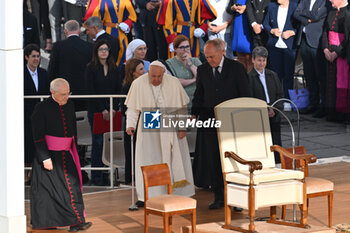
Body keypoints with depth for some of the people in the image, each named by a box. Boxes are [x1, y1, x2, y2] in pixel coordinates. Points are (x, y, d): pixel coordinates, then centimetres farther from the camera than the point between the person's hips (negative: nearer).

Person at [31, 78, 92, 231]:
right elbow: (38, 136, -10)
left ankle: (76, 222, 0)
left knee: (72, 186, -2)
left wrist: (73, 152, 14)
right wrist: (45, 157, -15)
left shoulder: (69, 106, 9)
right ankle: (44, 222, 8)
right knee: (46, 189, 0)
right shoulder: (42, 108, -9)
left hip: (66, 155, 5)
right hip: (48, 155, -5)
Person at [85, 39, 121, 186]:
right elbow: (90, 91, -8)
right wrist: (102, 110, -13)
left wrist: (114, 108, -4)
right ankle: (96, 177, 2)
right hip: (95, 111, -4)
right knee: (98, 142, -3)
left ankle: (106, 174, 6)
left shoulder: (114, 68, 11)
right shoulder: (91, 68, -2)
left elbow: (118, 90, 10)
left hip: (111, 111, 4)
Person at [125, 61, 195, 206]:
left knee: (175, 159, 3)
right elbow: (133, 108, -4)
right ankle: (146, 196, 4)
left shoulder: (173, 83, -10)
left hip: (170, 127, 0)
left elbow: (181, 106, -2)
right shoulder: (138, 84, -11)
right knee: (147, 160, -2)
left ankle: (178, 194, 13)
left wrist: (182, 126, -6)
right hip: (148, 128, 0)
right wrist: (130, 125, -17)